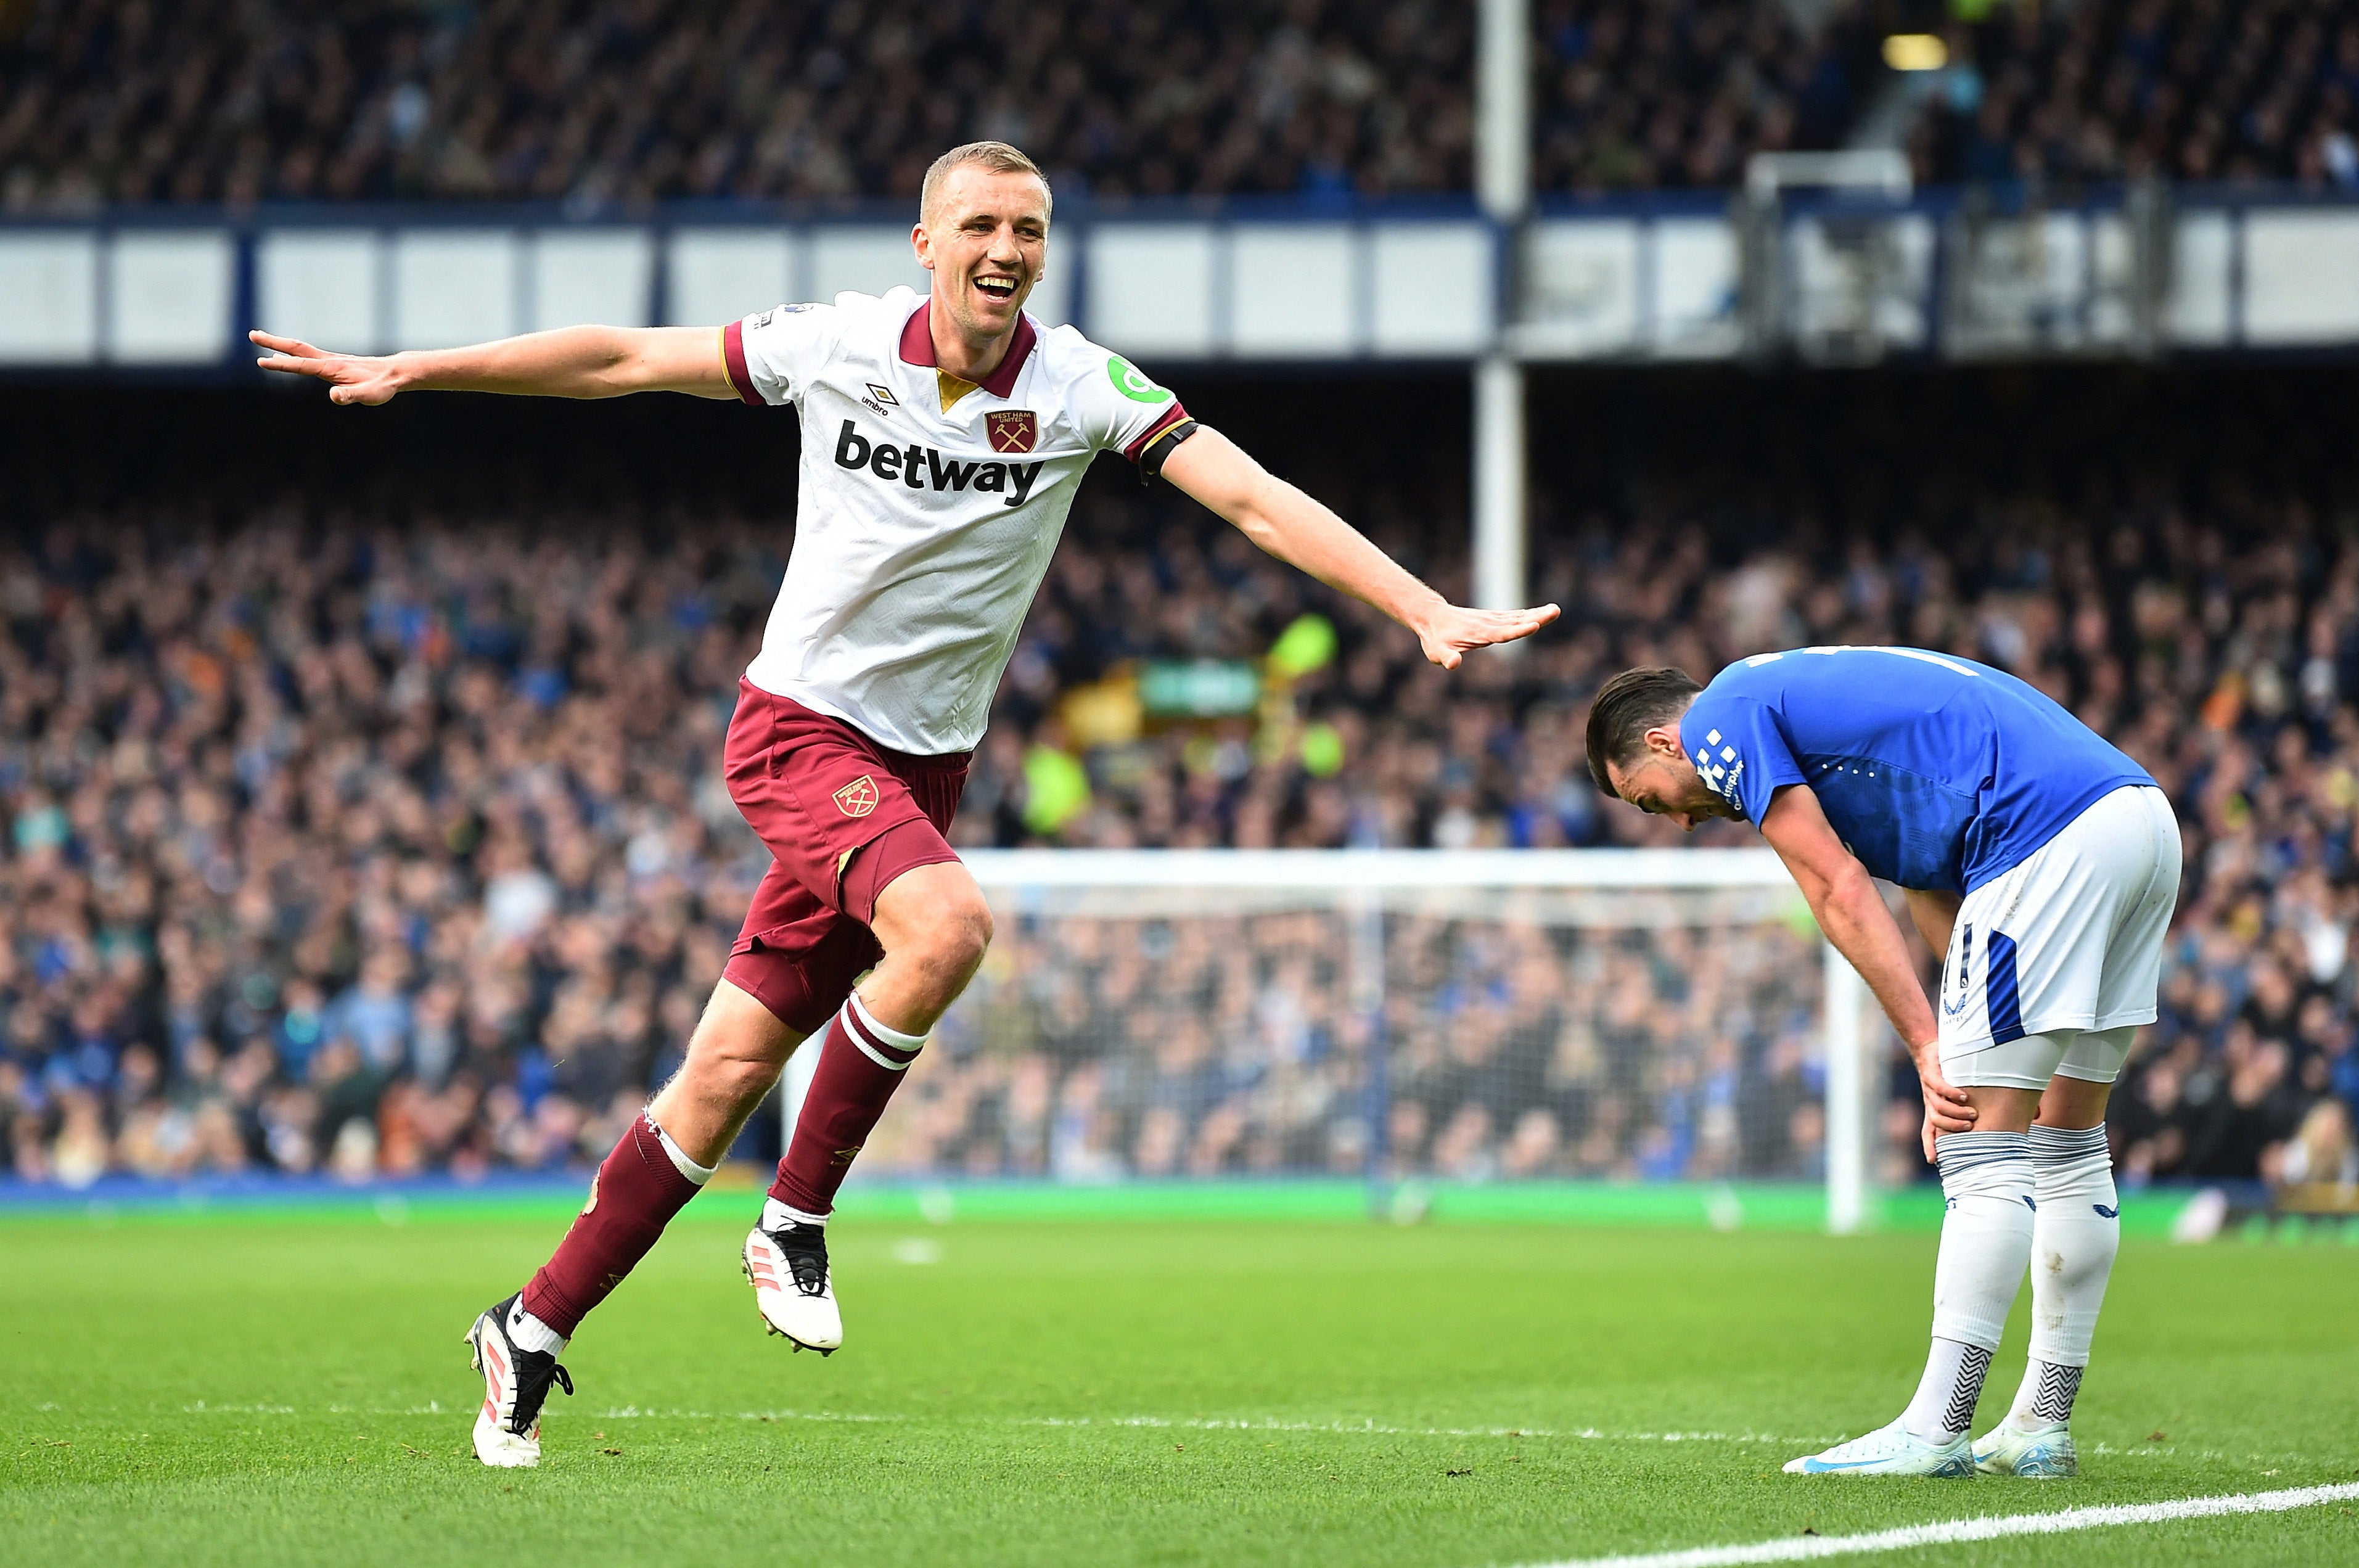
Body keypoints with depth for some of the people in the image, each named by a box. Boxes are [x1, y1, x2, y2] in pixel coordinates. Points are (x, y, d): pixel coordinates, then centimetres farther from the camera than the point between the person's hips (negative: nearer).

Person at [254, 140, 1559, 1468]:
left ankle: (534, 1331, 17)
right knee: (949, 923, -31)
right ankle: (797, 1220, -13)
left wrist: (1428, 611, -24)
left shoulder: (1081, 388, -6)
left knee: (733, 1072, 2)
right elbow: (619, 360, 3)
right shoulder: (837, 345, -7)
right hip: (802, 725, -3)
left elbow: (1257, 498, -14)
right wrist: (404, 371, 5)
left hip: (922, 762, 3)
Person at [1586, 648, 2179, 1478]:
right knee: (2067, 1142, 14)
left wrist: (1930, 1046, -3)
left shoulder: (1722, 718, 3)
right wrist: (1958, 1057, 11)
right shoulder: (1801, 695, 30)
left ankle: (1934, 1431, -7)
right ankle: (2042, 1426, 19)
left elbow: (1840, 892, -4)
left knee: (1983, 1153, -7)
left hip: (2051, 836, -10)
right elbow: (1929, 887, 22)